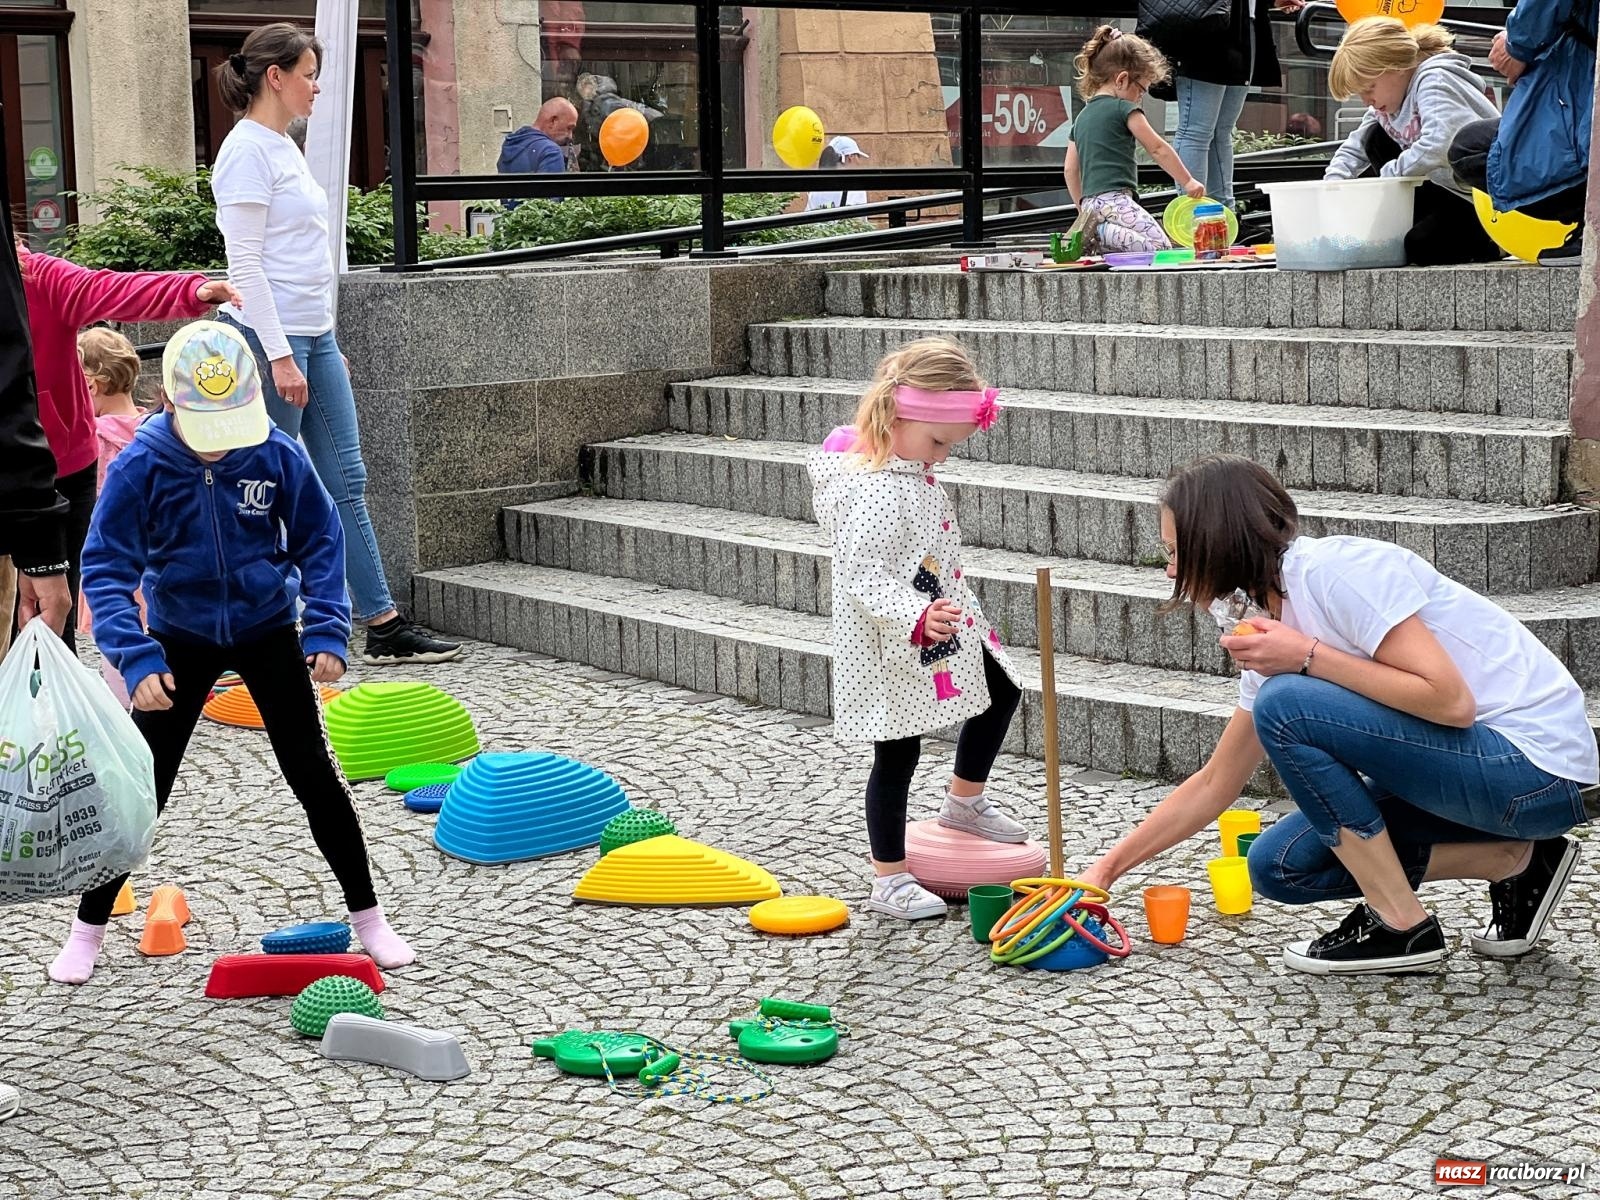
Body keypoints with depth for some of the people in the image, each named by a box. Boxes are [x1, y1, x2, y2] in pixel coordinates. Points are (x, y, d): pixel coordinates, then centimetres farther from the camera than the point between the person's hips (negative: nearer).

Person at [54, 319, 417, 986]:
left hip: (268, 631, 1)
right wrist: (136, 659, -28)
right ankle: (88, 931, 17)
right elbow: (106, 568, -17)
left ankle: (368, 917, 14)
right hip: (181, 640, 0)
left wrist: (326, 630, -14)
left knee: (313, 774, 1)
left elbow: (320, 540, -4)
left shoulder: (278, 455, -16)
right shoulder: (140, 466, -20)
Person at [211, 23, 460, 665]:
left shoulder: (285, 147, 16)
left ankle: (384, 627, 12)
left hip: (313, 336, 10)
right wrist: (279, 356, -21)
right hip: (272, 339, -10)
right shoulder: (248, 151, -13)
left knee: (346, 483, 9)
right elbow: (245, 263, -18)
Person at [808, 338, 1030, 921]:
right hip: (892, 649, -10)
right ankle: (889, 880, 13)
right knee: (897, 756, 1)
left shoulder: (910, 471, 3)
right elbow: (863, 578, -33)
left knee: (1001, 693, 23)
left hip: (946, 628, 10)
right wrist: (918, 618, -46)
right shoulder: (872, 492, -29)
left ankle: (964, 802, 41)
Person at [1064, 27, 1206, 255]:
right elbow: (1158, 149, 0)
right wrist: (1188, 182, 8)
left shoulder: (1081, 117, 20)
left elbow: (1070, 170, 19)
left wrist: (1083, 207, 26)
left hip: (1091, 200, 8)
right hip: (1115, 200, -8)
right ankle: (1102, 232, -24)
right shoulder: (1124, 108, -1)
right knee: (1161, 247, -13)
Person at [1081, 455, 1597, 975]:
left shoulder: (1337, 570, -18)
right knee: (1279, 866, 6)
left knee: (1284, 704, -20)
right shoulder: (1274, 627, 10)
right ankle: (1513, 862, 8)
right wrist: (1108, 868, 17)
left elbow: (1450, 701, -25)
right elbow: (1215, 785, 17)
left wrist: (1309, 657, -20)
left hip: (1537, 768, -9)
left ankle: (1402, 927, -8)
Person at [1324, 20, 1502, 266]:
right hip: (1446, 187, 9)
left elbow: (1438, 147, -38)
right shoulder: (1389, 102, 6)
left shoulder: (1434, 80, -21)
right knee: (1376, 138, 4)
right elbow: (1352, 151, 12)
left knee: (1422, 247, -29)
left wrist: (1387, 176, -27)